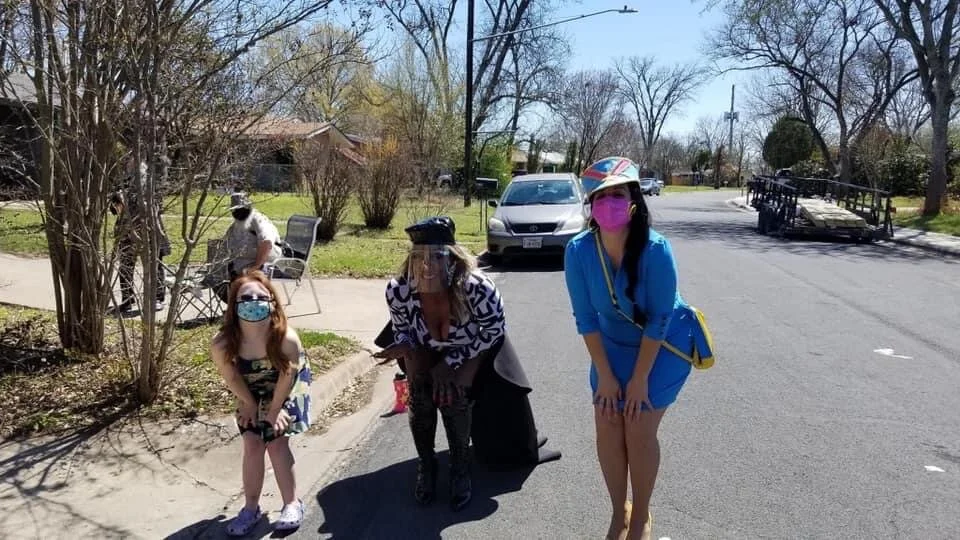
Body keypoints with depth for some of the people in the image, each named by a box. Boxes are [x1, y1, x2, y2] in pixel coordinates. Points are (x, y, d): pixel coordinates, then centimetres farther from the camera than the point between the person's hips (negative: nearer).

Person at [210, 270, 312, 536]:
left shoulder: (287, 339, -40)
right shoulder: (222, 344, -34)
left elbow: (287, 376, -22)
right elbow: (232, 378, -14)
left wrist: (275, 409, -11)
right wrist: (248, 404, -2)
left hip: (287, 389, -2)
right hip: (252, 392, 2)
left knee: (277, 442, -7)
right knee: (253, 443, -3)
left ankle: (292, 503, 12)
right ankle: (251, 508, 15)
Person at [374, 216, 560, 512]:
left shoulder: (477, 287, -39)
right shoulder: (398, 290, -31)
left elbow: (494, 329, -21)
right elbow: (402, 330, -8)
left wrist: (452, 362, -22)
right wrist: (403, 347, -33)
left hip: (471, 347, -2)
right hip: (426, 348, 2)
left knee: (455, 394, -22)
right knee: (420, 392, -20)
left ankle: (460, 469, 3)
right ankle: (425, 466, 6)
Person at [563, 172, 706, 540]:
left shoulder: (655, 250, -30)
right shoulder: (578, 250, -21)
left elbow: (660, 319, -23)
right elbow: (586, 317, -13)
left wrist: (639, 379, -19)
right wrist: (604, 375, -12)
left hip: (664, 344, -3)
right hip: (614, 343, 3)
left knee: (639, 429, -7)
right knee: (607, 427, -1)